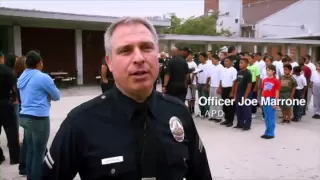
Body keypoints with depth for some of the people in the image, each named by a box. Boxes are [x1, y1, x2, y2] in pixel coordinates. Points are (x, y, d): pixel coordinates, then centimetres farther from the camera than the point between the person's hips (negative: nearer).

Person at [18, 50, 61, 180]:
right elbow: (57, 96, -6)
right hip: (39, 119, -8)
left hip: (25, 117, 8)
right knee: (39, 153, 1)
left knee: (30, 151, 16)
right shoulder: (43, 77, -14)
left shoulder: (21, 78, 10)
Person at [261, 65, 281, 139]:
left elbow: (277, 93, -9)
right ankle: (267, 132, 22)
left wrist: (275, 102, -12)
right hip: (265, 100, 7)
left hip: (272, 100, -6)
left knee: (271, 117, 0)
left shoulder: (276, 81, -9)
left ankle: (271, 133, 8)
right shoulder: (265, 80, 10)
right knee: (267, 117, 13)